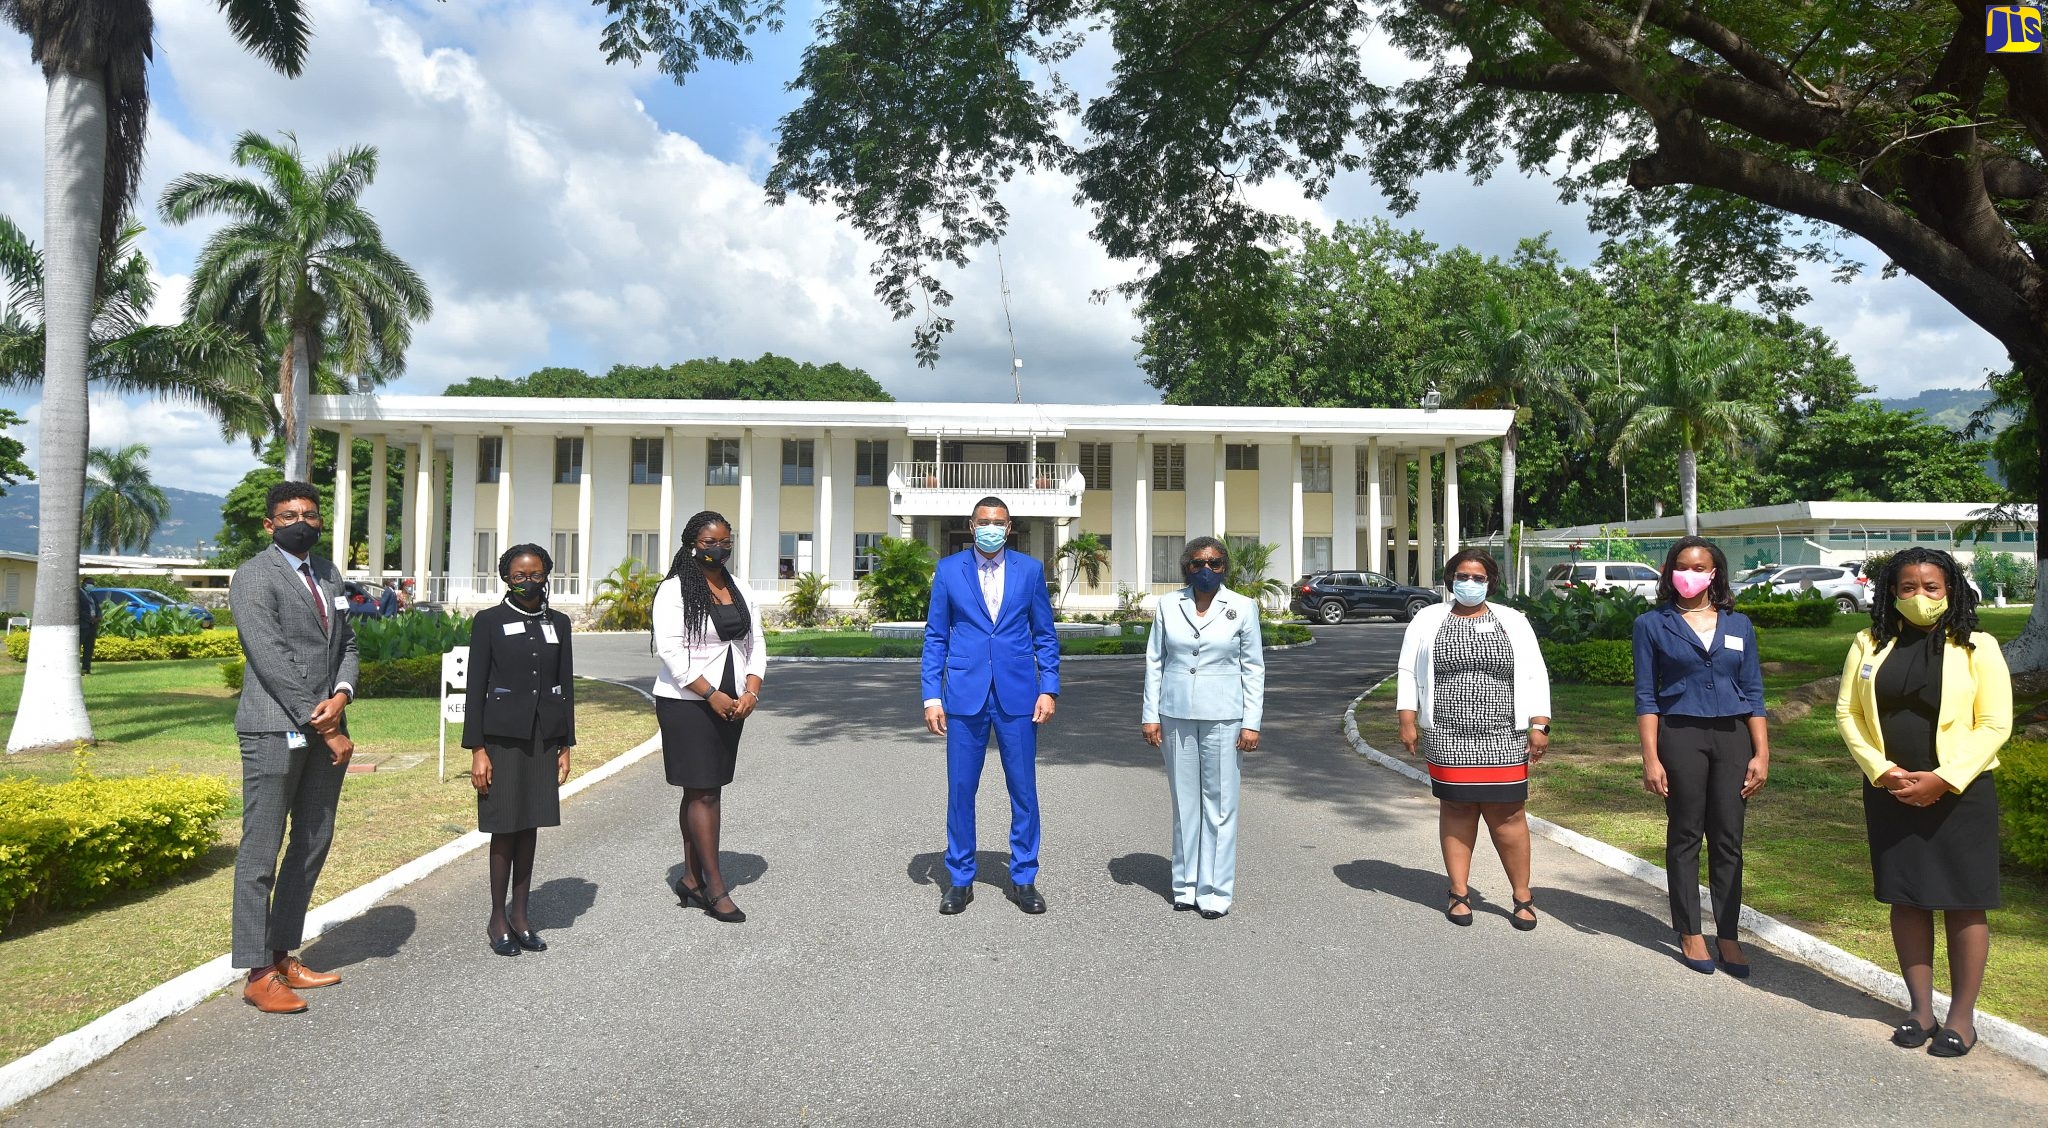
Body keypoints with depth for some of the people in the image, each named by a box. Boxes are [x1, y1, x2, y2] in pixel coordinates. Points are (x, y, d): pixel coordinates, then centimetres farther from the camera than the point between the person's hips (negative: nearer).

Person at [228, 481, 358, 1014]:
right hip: (275, 731, -8)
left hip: (326, 730, 8)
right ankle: (257, 974, 5)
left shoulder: (328, 573, 16)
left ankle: (283, 954, 22)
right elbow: (272, 662, -14)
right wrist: (325, 728, -14)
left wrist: (341, 697, -6)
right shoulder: (254, 577, -7)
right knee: (260, 853, -1)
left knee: (312, 846, 12)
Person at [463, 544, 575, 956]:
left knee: (530, 826, 9)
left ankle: (520, 914, 20)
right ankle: (498, 919, 14)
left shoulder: (558, 623, 9)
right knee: (505, 828, 1)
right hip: (502, 737, -4)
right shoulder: (489, 621, -2)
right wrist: (476, 749, -9)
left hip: (544, 737, 4)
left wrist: (565, 745, 8)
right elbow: (476, 688, -4)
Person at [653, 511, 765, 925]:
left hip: (731, 704, 6)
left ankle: (691, 877, 21)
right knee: (702, 792, -5)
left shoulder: (740, 589, 11)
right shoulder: (675, 590, -8)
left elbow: (756, 643, 11)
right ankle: (715, 889, -1)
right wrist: (711, 695, -18)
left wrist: (751, 691, -4)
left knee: (706, 790, 11)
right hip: (687, 704, -6)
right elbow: (670, 650, -15)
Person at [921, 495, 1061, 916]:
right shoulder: (949, 569, 4)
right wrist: (931, 697, -3)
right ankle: (960, 880, 20)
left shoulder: (1029, 569, 5)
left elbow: (1045, 635, 8)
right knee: (960, 791, 6)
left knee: (1024, 791, 6)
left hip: (1017, 696, 1)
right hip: (965, 696, 0)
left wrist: (1049, 689, -2)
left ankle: (1023, 879, 20)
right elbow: (935, 637, 4)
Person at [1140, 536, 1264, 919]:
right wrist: (1150, 714, 3)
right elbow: (1154, 662, 7)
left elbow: (1253, 668, 2)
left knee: (1219, 802, 1)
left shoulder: (1243, 607, 0)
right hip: (1176, 715, 2)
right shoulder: (1168, 605, 4)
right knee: (1184, 801, 8)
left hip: (1222, 717, -2)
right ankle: (1186, 885, 19)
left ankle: (1215, 891, 10)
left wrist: (1251, 722, -2)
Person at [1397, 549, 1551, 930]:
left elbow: (1534, 676, 6)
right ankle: (1460, 894, 15)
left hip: (1503, 740, 0)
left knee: (1507, 814, -1)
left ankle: (1522, 896, 12)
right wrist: (1407, 723, 0)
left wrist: (1539, 726, -2)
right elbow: (1408, 674, 8)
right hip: (1448, 738, 0)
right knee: (1456, 810, 3)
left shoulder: (1513, 622, 8)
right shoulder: (1427, 621, 8)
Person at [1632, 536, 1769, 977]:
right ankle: (1690, 935, 13)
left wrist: (1761, 753, 2)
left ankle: (1728, 937, 12)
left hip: (1732, 737, 3)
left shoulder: (1738, 625, 10)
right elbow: (1646, 697, -1)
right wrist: (1651, 759, -7)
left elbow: (1754, 694, 10)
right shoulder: (1653, 624, 1)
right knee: (1685, 836, 4)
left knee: (1728, 839, 4)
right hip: (1680, 736, -2)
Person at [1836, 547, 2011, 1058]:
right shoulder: (1869, 645, 4)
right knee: (1907, 900, 9)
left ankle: (1962, 1016, 16)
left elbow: (1994, 724, -6)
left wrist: (1942, 779, -15)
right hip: (1891, 793, 3)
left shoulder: (1977, 647, -3)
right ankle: (1921, 1010, 20)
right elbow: (1847, 712, 4)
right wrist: (1881, 770, -8)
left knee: (1963, 904, 3)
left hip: (1959, 794, -2)